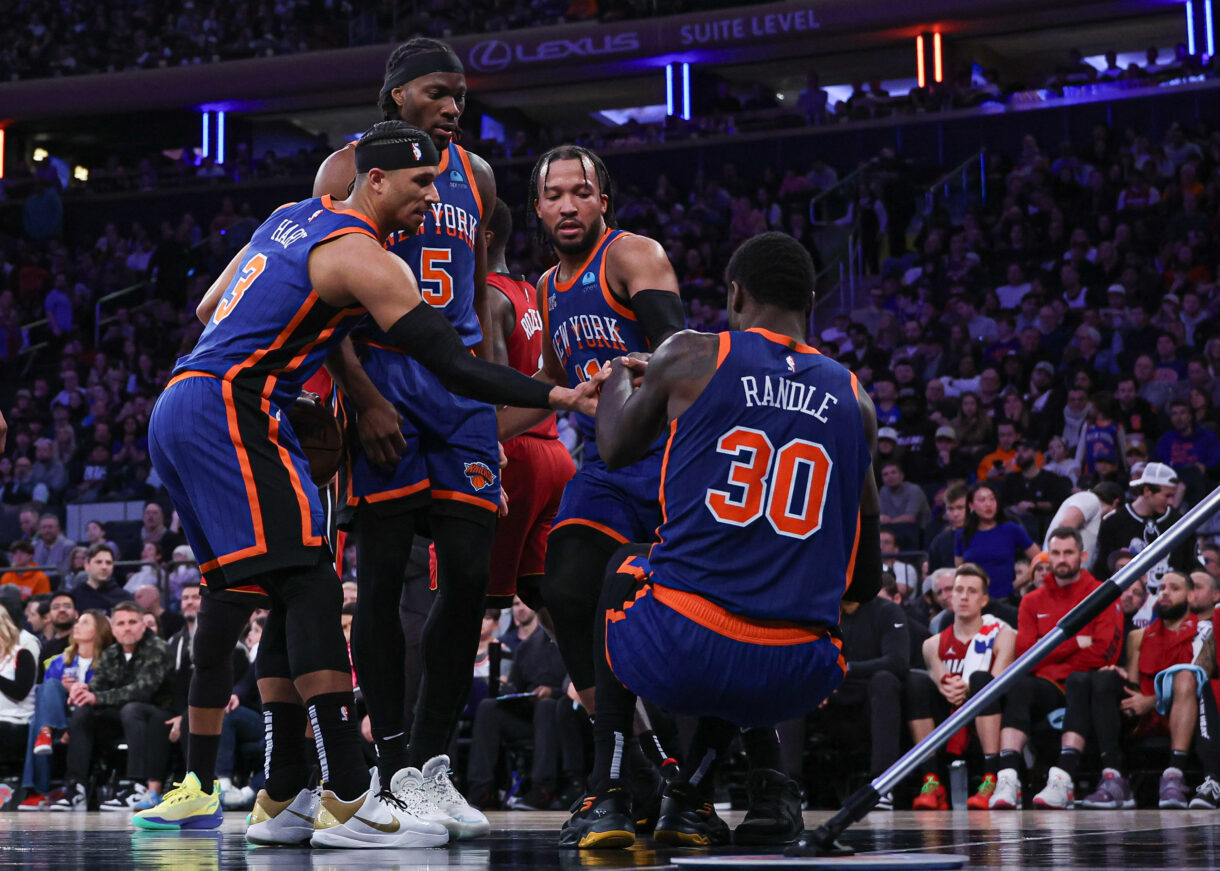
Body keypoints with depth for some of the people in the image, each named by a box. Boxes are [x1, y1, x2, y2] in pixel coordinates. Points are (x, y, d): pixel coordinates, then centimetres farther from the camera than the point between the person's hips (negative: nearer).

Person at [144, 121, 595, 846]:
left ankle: (285, 801, 12)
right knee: (310, 586, -14)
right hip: (225, 412, -10)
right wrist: (559, 397, -11)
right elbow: (454, 366, -14)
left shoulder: (292, 218, 18)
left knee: (238, 590, 11)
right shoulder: (365, 259, -9)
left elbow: (209, 310, 25)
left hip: (178, 408, 10)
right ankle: (349, 802, -19)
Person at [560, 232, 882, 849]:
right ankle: (690, 796, 27)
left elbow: (616, 452, 22)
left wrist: (616, 377, 43)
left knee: (623, 571, 34)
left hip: (677, 653, -3)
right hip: (797, 679, 3)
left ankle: (606, 799, 25)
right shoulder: (854, 402, 12)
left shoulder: (690, 357, 3)